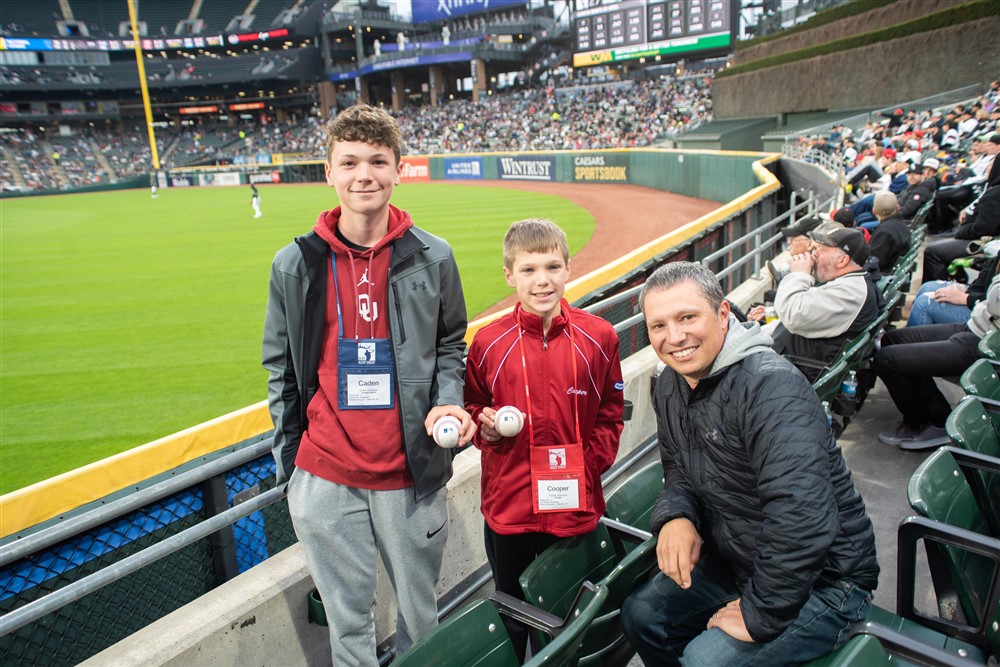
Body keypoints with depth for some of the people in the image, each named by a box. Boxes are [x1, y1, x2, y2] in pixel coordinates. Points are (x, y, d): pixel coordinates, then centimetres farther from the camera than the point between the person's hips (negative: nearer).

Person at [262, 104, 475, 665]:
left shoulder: (433, 258, -2)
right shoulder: (294, 265, -1)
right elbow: (282, 370, 7)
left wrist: (447, 402, -11)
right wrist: (289, 462, 6)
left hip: (412, 472, 0)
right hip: (324, 477, 1)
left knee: (420, 616, 17)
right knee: (348, 618, 15)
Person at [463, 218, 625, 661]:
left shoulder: (599, 337, -4)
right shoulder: (489, 342, -6)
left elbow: (611, 411, 5)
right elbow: (473, 406, 7)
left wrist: (591, 462, -6)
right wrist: (485, 427, -14)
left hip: (576, 506, 0)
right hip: (508, 504, 0)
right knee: (513, 619, 18)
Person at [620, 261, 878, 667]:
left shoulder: (771, 386, -29)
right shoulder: (671, 384, -1)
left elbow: (803, 519, -37)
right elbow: (679, 470, 10)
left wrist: (760, 616, -26)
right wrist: (675, 516, -13)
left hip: (821, 582, -8)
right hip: (733, 562, 8)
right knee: (640, 615, 9)